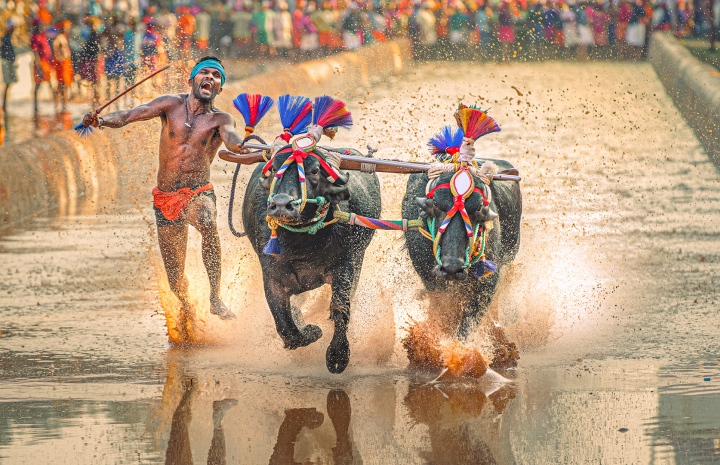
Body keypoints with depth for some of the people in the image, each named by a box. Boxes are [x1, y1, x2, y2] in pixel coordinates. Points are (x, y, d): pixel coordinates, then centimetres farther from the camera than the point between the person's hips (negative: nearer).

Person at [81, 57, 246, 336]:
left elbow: (230, 138, -22)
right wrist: (101, 120, -27)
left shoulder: (220, 119, 0)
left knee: (208, 224, -37)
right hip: (165, 197, 2)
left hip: (198, 193, -2)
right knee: (175, 272, 4)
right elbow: (128, 116, -6)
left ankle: (215, 297, -34)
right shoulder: (172, 105, 2)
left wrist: (241, 146, -47)